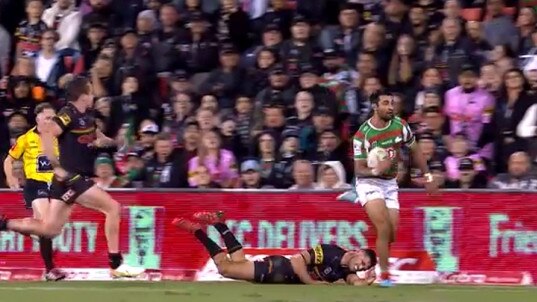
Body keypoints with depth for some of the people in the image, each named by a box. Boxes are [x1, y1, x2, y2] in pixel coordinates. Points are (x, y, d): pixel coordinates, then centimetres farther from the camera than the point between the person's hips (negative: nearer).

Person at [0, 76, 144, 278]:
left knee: (50, 229, 9)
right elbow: (47, 135, -26)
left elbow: (98, 137, 31)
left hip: (78, 178, 9)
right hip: (70, 177, -9)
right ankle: (116, 265, -8)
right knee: (113, 208, -10)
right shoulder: (69, 114, -13)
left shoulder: (86, 117, 14)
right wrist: (56, 167, -26)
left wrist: (103, 141, 6)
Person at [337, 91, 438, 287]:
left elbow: (415, 150, 9)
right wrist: (376, 170, -36)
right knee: (385, 229, -21)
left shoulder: (400, 125, -6)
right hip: (369, 183, -5)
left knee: (392, 235, 2)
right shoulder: (362, 135, -18)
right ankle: (384, 275, -10)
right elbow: (359, 170, -15)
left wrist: (428, 177, 7)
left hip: (390, 183, 5)